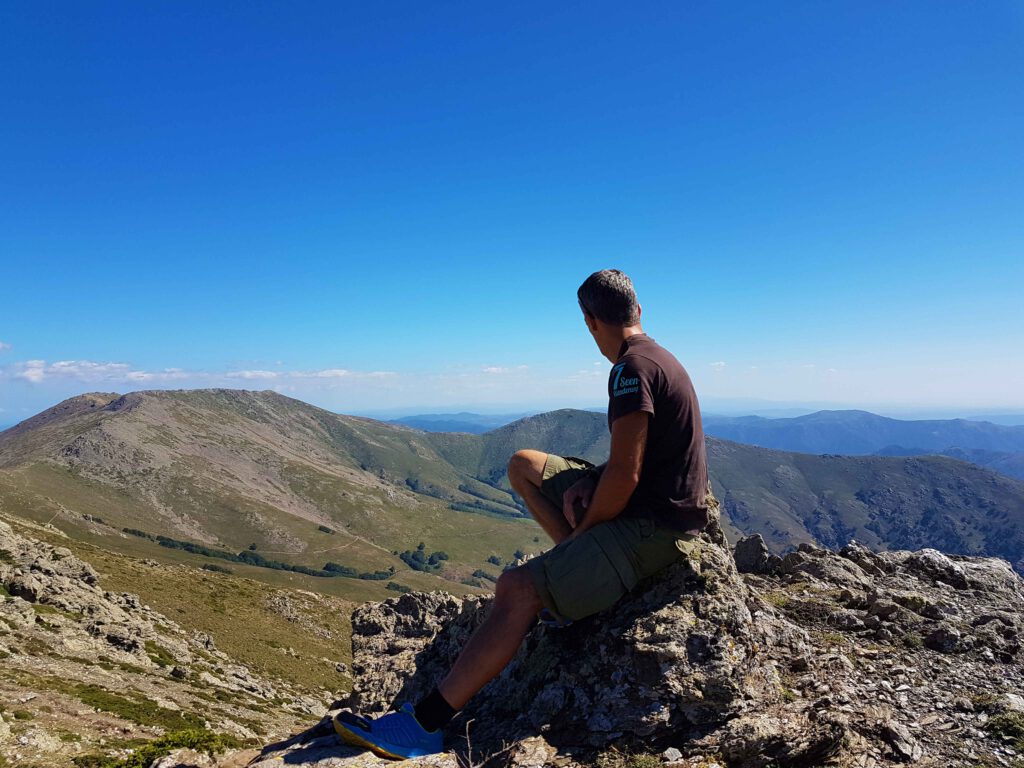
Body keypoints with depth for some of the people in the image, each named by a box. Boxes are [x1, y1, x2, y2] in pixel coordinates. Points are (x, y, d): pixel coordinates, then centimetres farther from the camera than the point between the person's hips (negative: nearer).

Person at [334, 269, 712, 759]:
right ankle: (583, 577, 7)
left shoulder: (632, 369, -19)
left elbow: (624, 476, -24)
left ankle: (423, 725, -15)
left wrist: (581, 531, -8)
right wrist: (584, 481, 1)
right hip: (652, 503, 10)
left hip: (656, 525, -10)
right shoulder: (655, 358, 13)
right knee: (524, 466, 12)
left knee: (518, 588, -21)